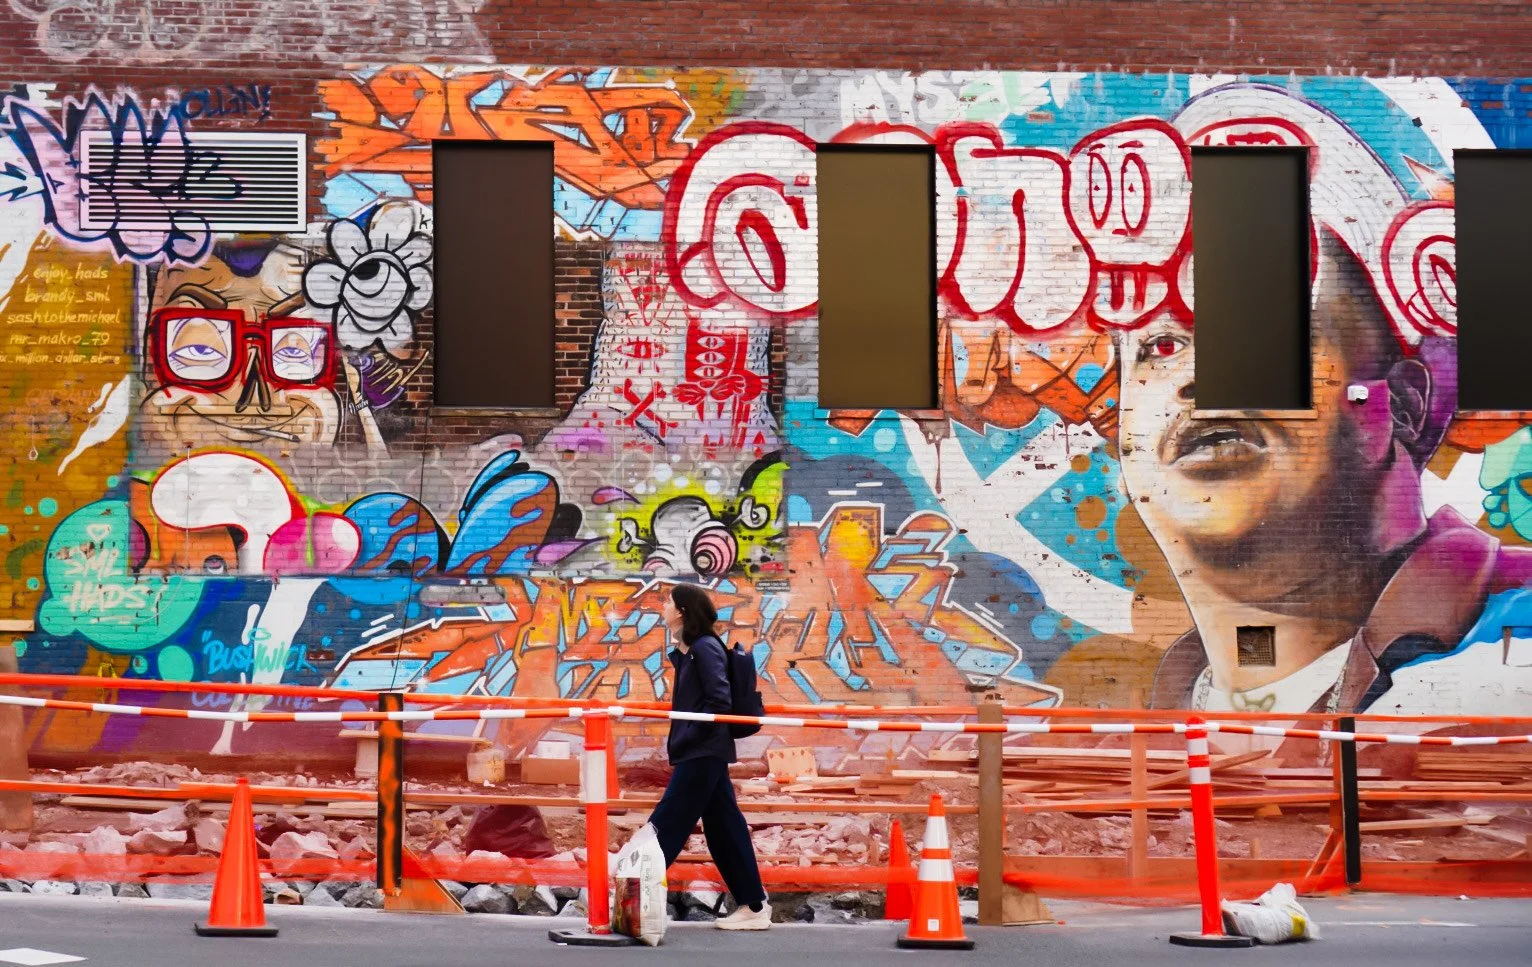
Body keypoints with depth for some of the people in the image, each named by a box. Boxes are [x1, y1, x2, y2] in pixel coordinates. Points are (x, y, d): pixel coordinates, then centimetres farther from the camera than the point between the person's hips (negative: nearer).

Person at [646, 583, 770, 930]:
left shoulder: (705, 648, -14)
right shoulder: (688, 650, 14)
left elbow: (719, 702, -20)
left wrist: (686, 736, -18)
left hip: (703, 753, -10)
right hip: (703, 751, 10)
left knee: (666, 825, -7)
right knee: (723, 828, 10)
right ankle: (753, 906, 14)